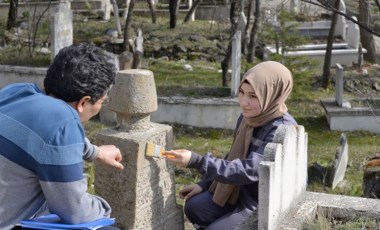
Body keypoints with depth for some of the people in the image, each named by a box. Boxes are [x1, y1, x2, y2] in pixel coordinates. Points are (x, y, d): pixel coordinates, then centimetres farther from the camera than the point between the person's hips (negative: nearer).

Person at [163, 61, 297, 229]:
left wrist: (196, 161, -40)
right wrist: (204, 184, 7)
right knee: (194, 207, -2)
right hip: (241, 192, 8)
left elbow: (249, 171, -35)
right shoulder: (247, 118, -1)